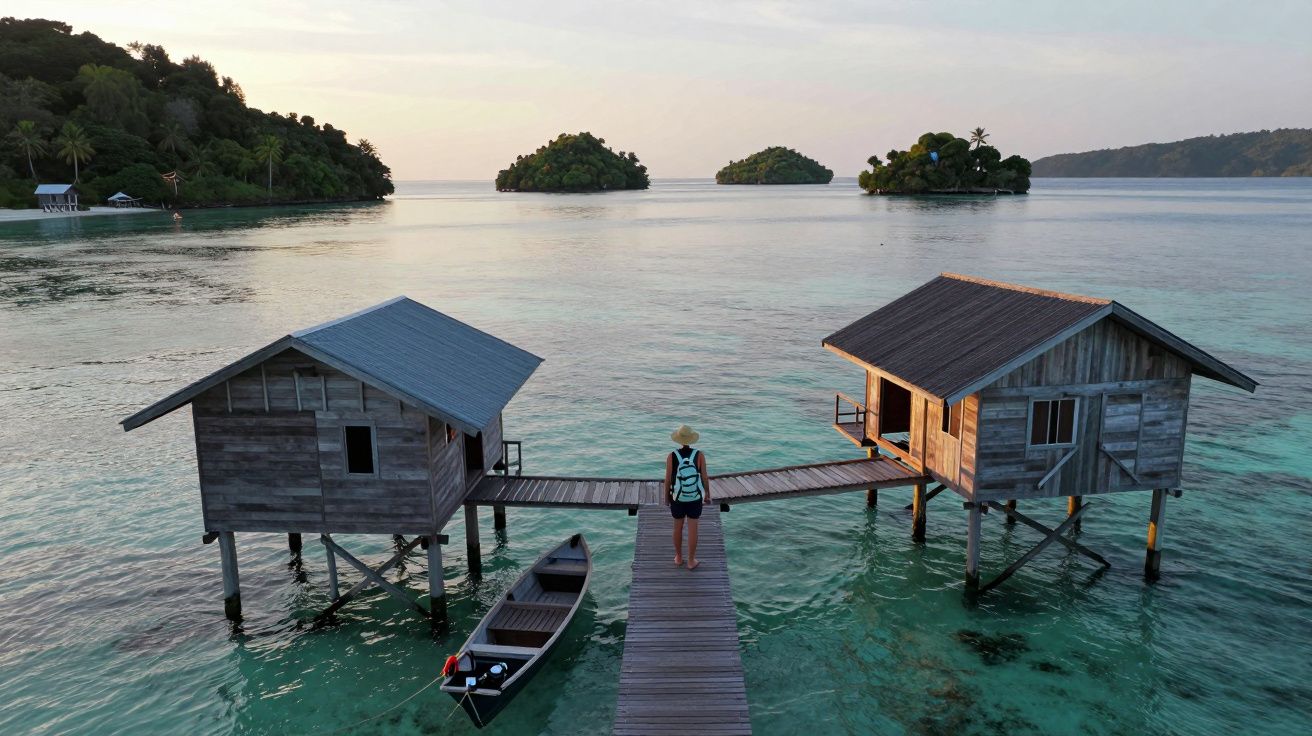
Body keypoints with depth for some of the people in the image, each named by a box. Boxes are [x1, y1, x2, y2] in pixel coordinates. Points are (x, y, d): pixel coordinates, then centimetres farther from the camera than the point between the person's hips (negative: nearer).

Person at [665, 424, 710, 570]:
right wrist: (708, 495, 6)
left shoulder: (672, 457, -17)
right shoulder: (699, 455, -16)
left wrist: (666, 497, 6)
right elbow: (705, 477, -10)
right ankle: (691, 561, 21)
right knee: (692, 529, 11)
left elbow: (668, 480, -10)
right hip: (695, 498, 0)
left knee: (678, 527, 19)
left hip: (677, 498, 0)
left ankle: (678, 557, 33)